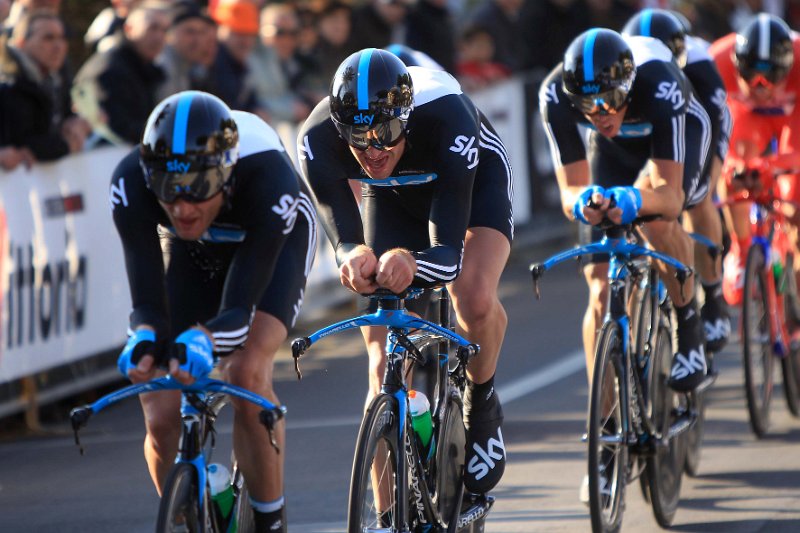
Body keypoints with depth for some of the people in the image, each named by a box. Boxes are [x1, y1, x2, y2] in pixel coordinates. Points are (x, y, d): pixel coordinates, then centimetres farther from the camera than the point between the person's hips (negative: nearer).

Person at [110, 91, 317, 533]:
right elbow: (147, 302, -34)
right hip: (192, 253, 2)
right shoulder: (131, 183, -36)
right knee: (162, 421, -10)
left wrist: (202, 339, -62)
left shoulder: (268, 180, -41)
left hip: (272, 242, -2)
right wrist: (143, 339, -57)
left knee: (246, 372, -28)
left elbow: (239, 309, -41)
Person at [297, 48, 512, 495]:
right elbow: (343, 238, -40)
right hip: (393, 195, 3)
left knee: (476, 299, -32)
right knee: (384, 365, -9)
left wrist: (411, 264, -69)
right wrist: (356, 258, -64)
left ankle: (482, 404, -1)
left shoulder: (448, 119, -43)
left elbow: (449, 254, -46)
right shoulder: (319, 138, -37)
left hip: (474, 180, -2)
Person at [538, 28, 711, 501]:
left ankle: (689, 323, -7)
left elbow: (669, 194, -44)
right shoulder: (557, 94, -35)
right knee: (602, 292, -8)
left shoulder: (657, 83, -42)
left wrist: (632, 199, -65)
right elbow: (570, 189, -32)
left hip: (678, 134, -3)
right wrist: (583, 202, -55)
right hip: (615, 151, 3)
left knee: (657, 217, -36)